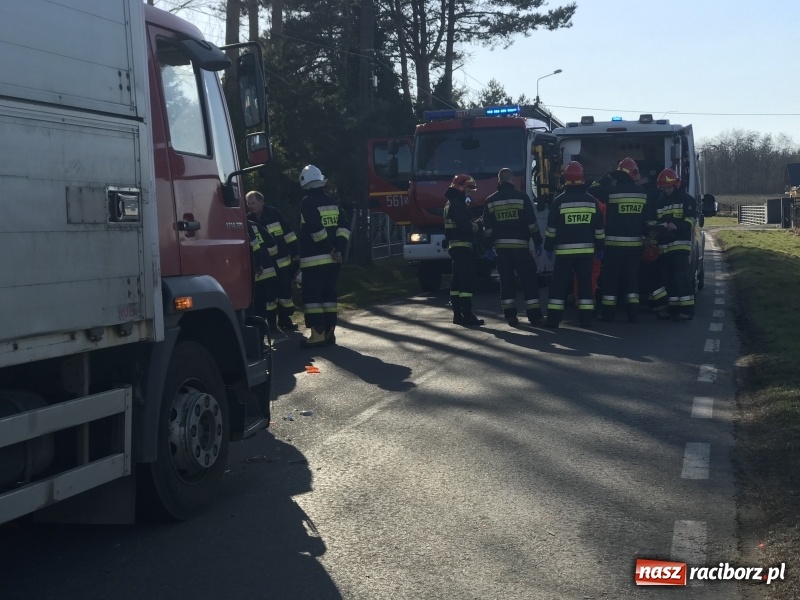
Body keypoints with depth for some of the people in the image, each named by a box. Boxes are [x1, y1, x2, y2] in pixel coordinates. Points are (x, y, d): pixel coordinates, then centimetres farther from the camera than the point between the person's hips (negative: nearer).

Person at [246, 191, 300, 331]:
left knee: (285, 291, 7)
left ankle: (284, 319, 20)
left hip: (282, 262, -1)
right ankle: (270, 322, 16)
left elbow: (288, 233, -1)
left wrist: (296, 252, -2)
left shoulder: (274, 214, -5)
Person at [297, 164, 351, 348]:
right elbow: (344, 225, 6)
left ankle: (318, 334, -7)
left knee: (312, 296, -4)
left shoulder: (307, 202, -8)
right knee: (329, 294, 11)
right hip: (332, 258, 7)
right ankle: (329, 332, 12)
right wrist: (338, 248, 0)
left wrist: (329, 248, -12)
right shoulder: (332, 201, 13)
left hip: (313, 258, -7)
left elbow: (316, 228, -18)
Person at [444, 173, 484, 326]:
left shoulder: (451, 203, 18)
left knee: (457, 281, 11)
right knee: (468, 281, -11)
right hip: (463, 246, -11)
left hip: (454, 246, 11)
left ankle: (457, 314, 15)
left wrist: (475, 223, 7)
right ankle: (467, 315, -13)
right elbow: (465, 226, -23)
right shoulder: (457, 204, -14)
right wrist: (479, 226, -6)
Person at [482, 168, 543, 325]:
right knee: (528, 279, 3)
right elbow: (532, 223, -4)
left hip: (501, 246, 2)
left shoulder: (490, 201, 5)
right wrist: (538, 242, 3)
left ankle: (510, 315, 5)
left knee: (506, 280, 8)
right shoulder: (521, 197, -3)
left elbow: (487, 228, 6)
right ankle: (534, 315, 1)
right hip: (520, 245, -2)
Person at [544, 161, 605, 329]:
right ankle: (585, 318, 5)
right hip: (586, 249, 2)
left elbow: (551, 228, -4)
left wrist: (549, 246, 6)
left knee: (559, 283, 3)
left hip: (564, 250, -2)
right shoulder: (592, 201, 2)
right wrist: (599, 247, 15)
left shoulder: (559, 201, -6)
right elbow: (599, 228, 7)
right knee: (585, 283, 7)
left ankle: (554, 318, 0)